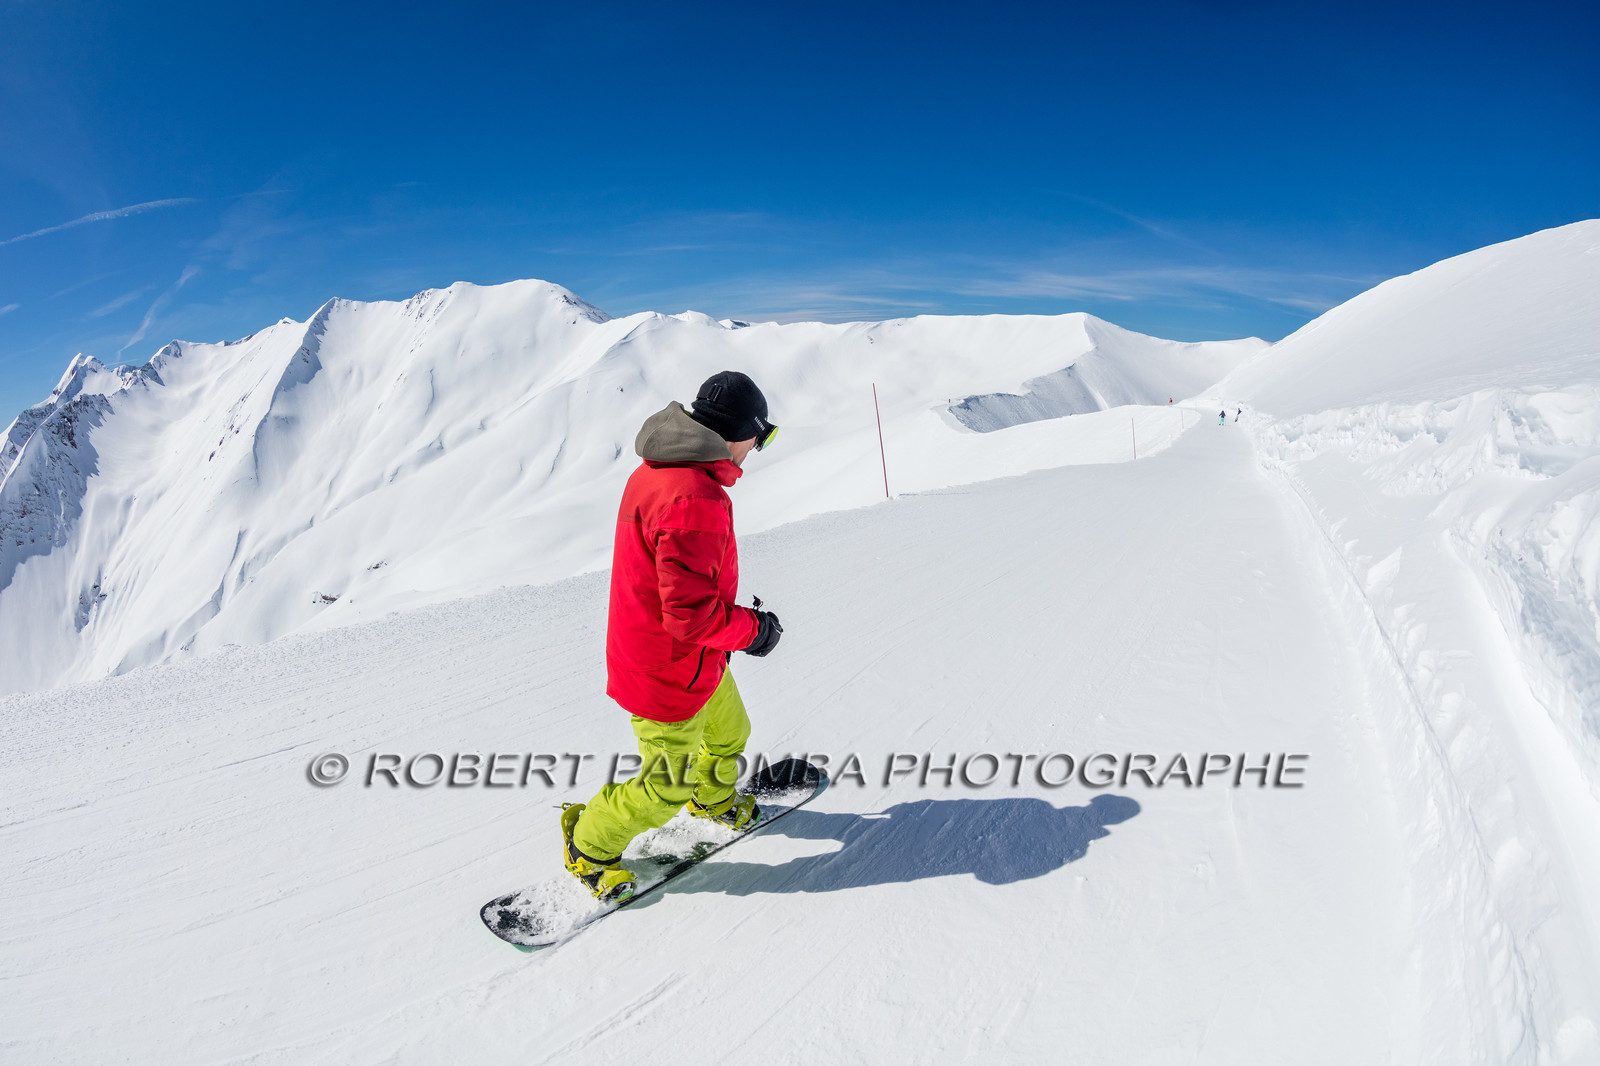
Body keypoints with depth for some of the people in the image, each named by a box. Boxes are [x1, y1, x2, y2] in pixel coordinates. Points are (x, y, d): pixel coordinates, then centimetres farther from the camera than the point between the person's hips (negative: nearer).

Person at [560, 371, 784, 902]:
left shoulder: (657, 471, 0)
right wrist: (754, 629, -17)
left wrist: (736, 614, 12)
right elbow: (692, 614, -34)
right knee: (666, 785, 12)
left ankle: (713, 797, 58)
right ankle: (589, 846, 34)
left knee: (729, 732, 30)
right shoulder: (695, 500, -33)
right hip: (673, 673, -10)